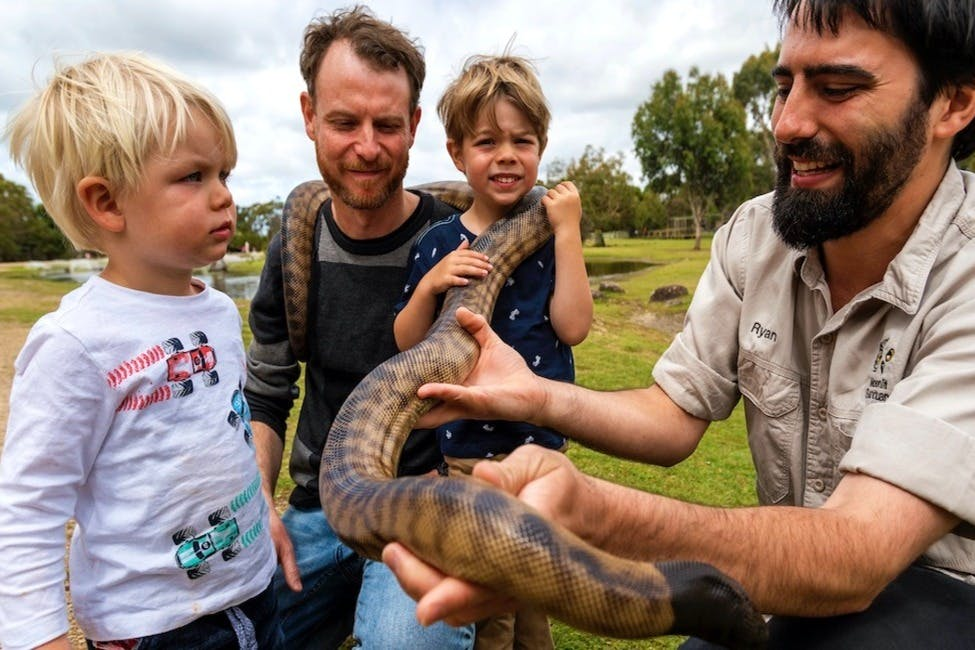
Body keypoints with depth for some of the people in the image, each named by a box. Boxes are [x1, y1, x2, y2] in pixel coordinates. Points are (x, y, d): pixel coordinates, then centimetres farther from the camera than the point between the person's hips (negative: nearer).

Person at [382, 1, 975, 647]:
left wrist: (588, 511, -52)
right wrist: (541, 396, -26)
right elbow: (676, 418, -7)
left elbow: (853, 557, -35)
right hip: (794, 579, 3)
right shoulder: (752, 237, -8)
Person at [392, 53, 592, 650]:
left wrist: (567, 229, -14)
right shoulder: (439, 243, -5)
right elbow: (407, 347, -3)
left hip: (543, 444, 2)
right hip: (467, 450, -1)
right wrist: (431, 285, -20)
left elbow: (573, 327, -12)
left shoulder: (550, 235, -2)